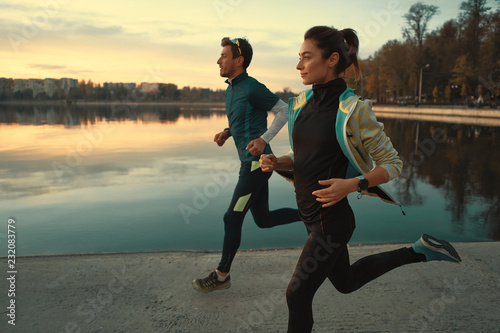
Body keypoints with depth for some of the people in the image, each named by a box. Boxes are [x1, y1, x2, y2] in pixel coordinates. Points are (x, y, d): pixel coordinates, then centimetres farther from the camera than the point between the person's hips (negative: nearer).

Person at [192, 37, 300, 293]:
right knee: (263, 220, 15)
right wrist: (226, 133, 8)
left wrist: (264, 139, -20)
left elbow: (284, 111, -9)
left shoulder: (252, 88, -13)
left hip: (256, 161, -10)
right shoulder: (231, 90, 15)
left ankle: (222, 275, 15)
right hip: (251, 162, 10)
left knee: (233, 218, -2)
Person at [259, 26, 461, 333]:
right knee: (346, 282, 27)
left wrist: (353, 184, -25)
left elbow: (392, 163, -10)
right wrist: (277, 162, -6)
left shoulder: (353, 109, -17)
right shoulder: (302, 102, 4)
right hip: (310, 213, 8)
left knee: (298, 294, 3)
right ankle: (418, 252, 37)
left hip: (331, 218, -8)